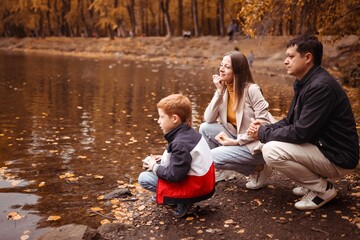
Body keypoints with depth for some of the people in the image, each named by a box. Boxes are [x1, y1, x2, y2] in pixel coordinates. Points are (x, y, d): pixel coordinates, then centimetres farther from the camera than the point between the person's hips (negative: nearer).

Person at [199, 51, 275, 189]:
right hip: (238, 138, 7)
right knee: (205, 128, -7)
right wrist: (219, 91, -13)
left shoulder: (251, 89, -19)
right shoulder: (224, 90, 1)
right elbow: (208, 119, -7)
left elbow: (263, 123, -21)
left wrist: (237, 141, -20)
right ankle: (219, 172, 9)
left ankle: (257, 169, 1)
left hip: (256, 144, -7)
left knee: (212, 157, -18)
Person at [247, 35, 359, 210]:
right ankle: (313, 183, 13)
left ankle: (322, 189, -5)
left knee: (271, 151, -23)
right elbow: (290, 121, 14)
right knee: (269, 142, 10)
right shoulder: (305, 83, 8)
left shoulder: (321, 87, -24)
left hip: (337, 157, -10)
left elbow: (301, 133, -27)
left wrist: (264, 133, -14)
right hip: (320, 146, 10)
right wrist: (265, 129, -5)